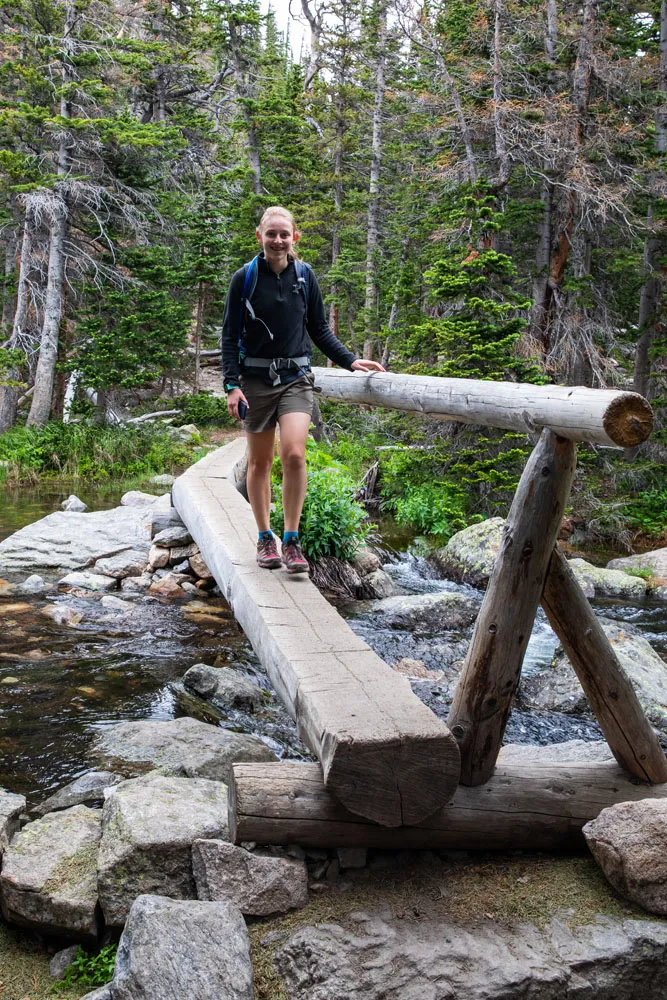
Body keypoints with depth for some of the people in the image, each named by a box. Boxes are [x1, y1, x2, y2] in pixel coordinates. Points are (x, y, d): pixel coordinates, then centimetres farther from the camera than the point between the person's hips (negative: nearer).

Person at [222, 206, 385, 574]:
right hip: (256, 379, 0)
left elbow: (319, 330, 14)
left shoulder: (305, 276, 6)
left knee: (294, 454, -17)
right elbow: (230, 335, 0)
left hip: (295, 378, 1)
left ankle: (291, 540, -5)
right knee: (259, 461, 6)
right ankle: (264, 539, 20)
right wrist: (232, 384, -9)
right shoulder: (245, 278, -1)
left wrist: (349, 360, 3)